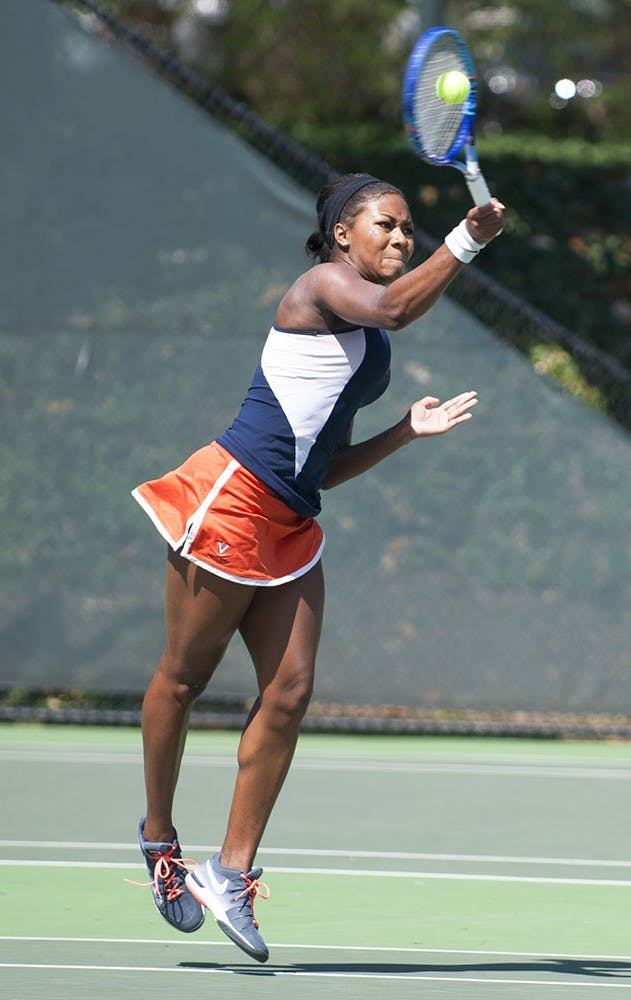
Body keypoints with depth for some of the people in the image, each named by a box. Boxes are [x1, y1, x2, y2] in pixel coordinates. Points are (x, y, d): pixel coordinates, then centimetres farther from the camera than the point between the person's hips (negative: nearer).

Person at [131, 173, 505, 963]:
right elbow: (394, 308, -29)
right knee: (184, 677, 3)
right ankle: (158, 835, 21)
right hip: (232, 497, -8)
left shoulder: (366, 344, 20)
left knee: (289, 689, -2)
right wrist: (465, 243, -32)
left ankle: (232, 872, 1)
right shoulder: (322, 286, -5)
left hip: (290, 525, 9)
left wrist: (409, 430, 11)